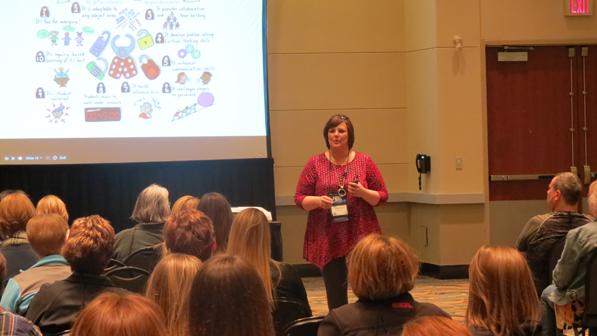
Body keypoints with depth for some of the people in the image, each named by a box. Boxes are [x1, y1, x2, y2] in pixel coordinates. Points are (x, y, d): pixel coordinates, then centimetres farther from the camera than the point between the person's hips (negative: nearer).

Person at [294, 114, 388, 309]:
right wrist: (317, 201, -15)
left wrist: (363, 193, -12)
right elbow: (299, 198, 5)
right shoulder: (315, 164, 5)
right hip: (327, 239, 0)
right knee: (335, 293, 2)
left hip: (360, 236, 0)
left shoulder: (364, 162, 5)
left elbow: (382, 196, 7)